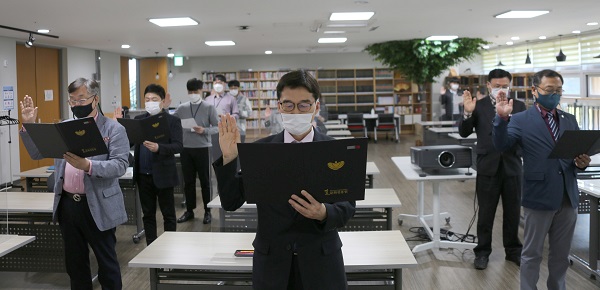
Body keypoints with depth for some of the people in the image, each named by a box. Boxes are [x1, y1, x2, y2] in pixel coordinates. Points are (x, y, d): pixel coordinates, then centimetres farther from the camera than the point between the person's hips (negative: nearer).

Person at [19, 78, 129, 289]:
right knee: (74, 262, 16)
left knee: (107, 262, 7)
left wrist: (87, 165, -30)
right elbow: (37, 153, 12)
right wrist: (28, 125, -1)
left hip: (98, 206, -5)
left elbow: (120, 165, -16)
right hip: (68, 204, 5)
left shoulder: (113, 129, -6)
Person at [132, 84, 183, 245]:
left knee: (168, 214, 6)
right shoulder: (139, 120, 11)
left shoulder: (173, 120, -4)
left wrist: (158, 148, -30)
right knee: (148, 214, 12)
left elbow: (178, 146, -14)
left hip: (163, 175, -4)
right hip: (143, 175, 5)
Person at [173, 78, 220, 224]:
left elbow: (217, 128, -4)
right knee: (188, 181, 10)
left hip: (202, 149, -3)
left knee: (205, 181, 5)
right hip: (186, 149, 3)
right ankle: (189, 210, 21)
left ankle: (207, 211, 15)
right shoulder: (182, 108, 7)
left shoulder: (209, 107, -2)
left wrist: (204, 131, -20)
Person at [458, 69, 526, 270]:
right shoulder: (479, 106, 0)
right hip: (488, 167, -2)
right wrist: (468, 112, -22)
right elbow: (464, 132, -5)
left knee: (513, 212, 11)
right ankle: (482, 252, 16)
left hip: (512, 166, 2)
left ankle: (513, 250, 26)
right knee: (485, 213, 5)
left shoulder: (519, 106, 4)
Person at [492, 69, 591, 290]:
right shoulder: (521, 120, -4)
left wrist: (582, 163, -10)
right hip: (539, 197, -5)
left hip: (568, 198, 5)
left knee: (561, 254, 17)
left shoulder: (569, 120, 11)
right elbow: (501, 145, -18)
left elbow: (579, 154, 12)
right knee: (532, 253, 8)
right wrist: (502, 118, -32)